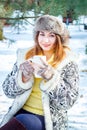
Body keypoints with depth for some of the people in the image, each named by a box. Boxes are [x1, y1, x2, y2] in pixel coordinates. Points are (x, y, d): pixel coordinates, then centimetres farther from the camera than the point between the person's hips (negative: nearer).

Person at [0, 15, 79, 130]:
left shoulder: (68, 62, -2)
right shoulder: (25, 55, 6)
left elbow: (69, 101, -8)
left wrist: (51, 77, -23)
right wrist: (23, 77, -16)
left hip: (50, 120, -4)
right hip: (21, 111, 4)